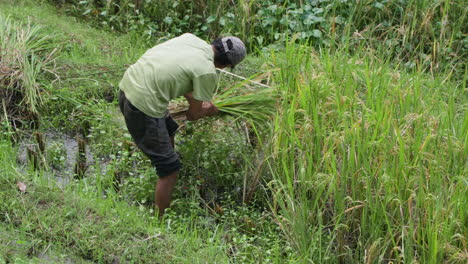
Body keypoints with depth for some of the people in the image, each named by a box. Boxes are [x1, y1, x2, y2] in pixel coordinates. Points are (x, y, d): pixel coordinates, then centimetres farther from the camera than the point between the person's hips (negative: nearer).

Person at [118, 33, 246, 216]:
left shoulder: (190, 37, 7)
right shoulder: (207, 72, -14)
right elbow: (193, 115, -1)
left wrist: (196, 102, 27)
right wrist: (208, 111, 20)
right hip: (143, 107, -9)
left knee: (169, 131, 32)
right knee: (170, 169, 1)